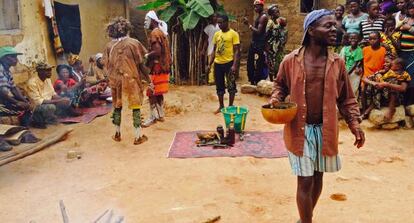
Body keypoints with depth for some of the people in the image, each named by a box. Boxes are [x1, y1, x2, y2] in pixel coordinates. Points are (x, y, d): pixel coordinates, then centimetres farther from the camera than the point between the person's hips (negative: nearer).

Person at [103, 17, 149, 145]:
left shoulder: (109, 46, -2)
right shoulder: (133, 43, -10)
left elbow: (106, 64, 3)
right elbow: (142, 60, -6)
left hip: (115, 80, 3)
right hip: (131, 79, -3)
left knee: (117, 106, 17)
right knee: (135, 106, 5)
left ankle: (117, 134, 27)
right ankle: (138, 136, 7)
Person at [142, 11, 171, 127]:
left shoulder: (154, 33, -15)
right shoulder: (162, 32, 15)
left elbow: (157, 51, -25)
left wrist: (146, 56, -11)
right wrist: (149, 55, 15)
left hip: (157, 68, -9)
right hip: (164, 66, 10)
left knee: (152, 93, -3)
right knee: (158, 93, 16)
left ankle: (153, 117, 2)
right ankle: (161, 114, 23)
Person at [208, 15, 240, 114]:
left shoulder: (233, 34, -6)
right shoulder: (217, 34, 10)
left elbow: (236, 51, -9)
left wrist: (234, 65, -18)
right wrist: (210, 63, 11)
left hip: (229, 63, -5)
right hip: (218, 63, 5)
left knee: (231, 85, 3)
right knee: (219, 86, 11)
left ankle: (230, 106, 14)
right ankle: (221, 106, 22)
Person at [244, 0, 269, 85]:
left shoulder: (263, 17, -13)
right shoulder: (259, 16, 17)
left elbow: (258, 32, -21)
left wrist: (249, 24, -19)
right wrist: (249, 24, 10)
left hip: (260, 45, -11)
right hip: (254, 43, 11)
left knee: (258, 66, -8)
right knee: (250, 64, 15)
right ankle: (253, 83, 25)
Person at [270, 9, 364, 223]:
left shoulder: (337, 62, 0)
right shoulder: (291, 60, -8)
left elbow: (346, 98, 6)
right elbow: (280, 85, 9)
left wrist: (354, 123, -3)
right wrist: (275, 100, -10)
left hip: (326, 130, 4)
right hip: (300, 130, -3)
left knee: (318, 177, 16)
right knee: (305, 182, -1)